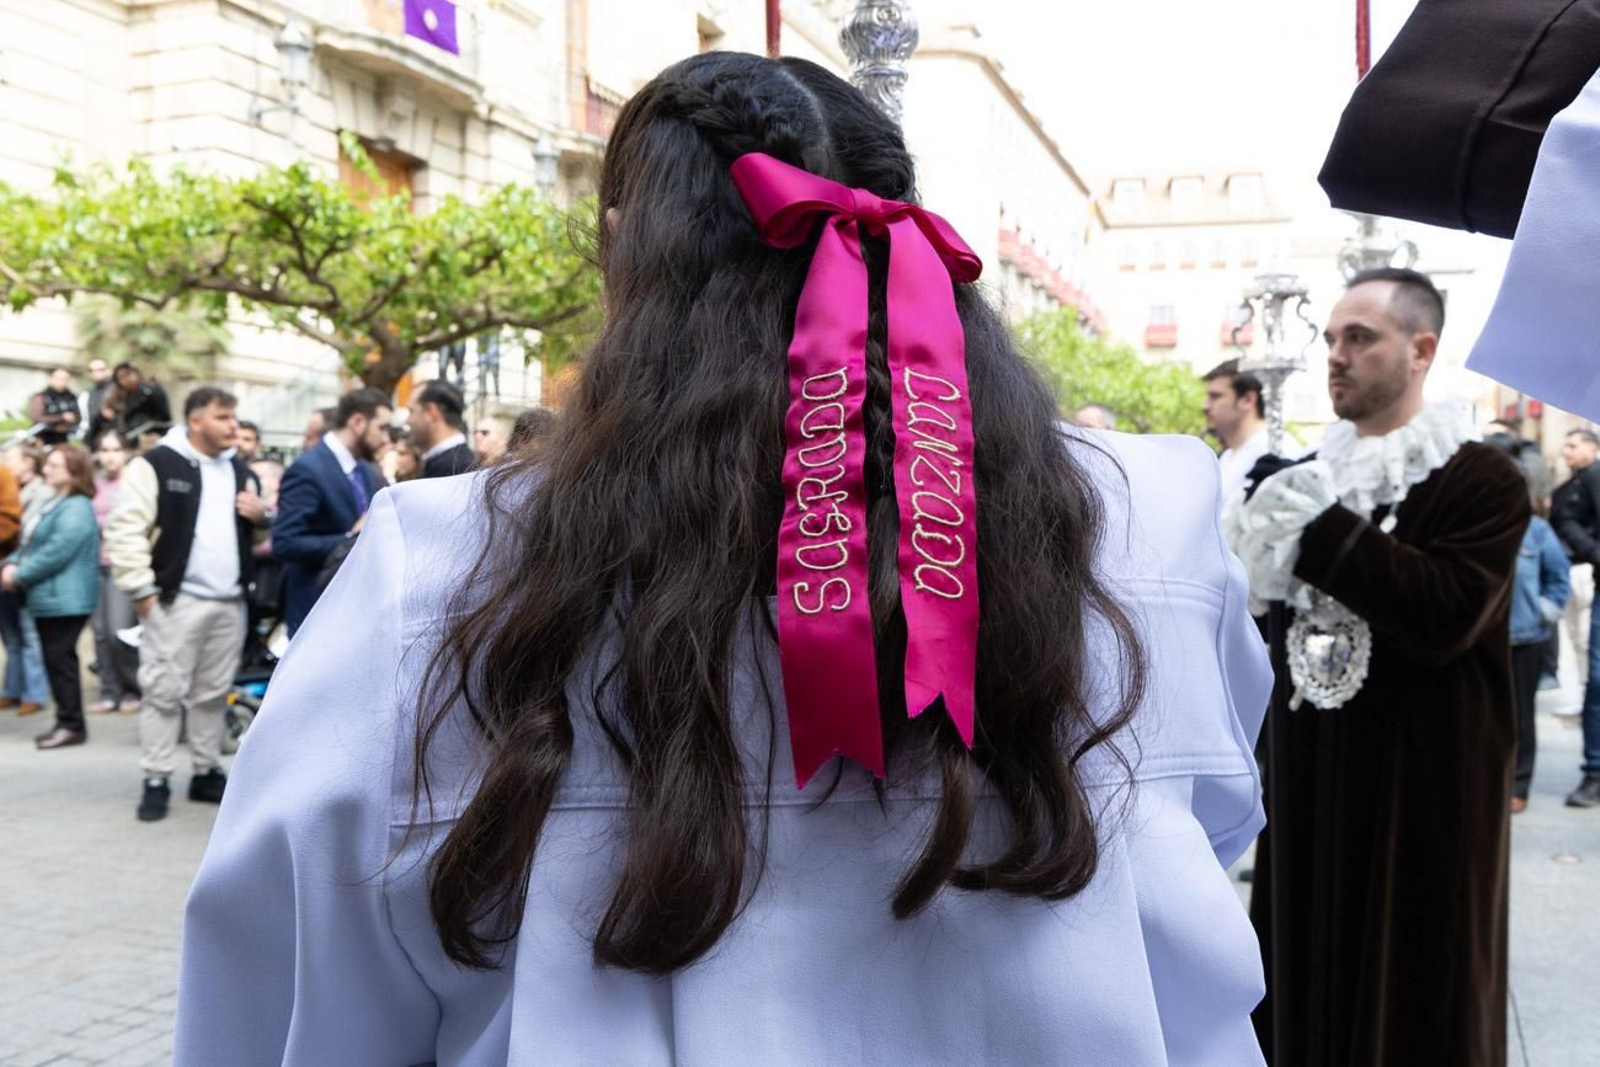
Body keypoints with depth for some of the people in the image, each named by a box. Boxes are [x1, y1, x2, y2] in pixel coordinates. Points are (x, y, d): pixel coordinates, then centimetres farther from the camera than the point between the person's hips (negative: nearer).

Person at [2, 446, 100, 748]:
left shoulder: (76, 508, -14)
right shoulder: (53, 504, 19)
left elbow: (56, 552, -21)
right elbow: (31, 543, 21)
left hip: (64, 601, -10)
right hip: (47, 599, 10)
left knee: (61, 660, -7)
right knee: (55, 661, 12)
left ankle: (72, 725, -1)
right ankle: (66, 722, 18)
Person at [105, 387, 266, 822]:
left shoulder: (241, 472, 16)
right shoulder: (156, 464, -5)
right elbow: (126, 529, -10)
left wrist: (261, 516, 1)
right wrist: (142, 589, -14)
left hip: (230, 602, 6)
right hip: (175, 599, -6)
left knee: (213, 692, 12)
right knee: (164, 691, -2)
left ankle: (207, 773, 22)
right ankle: (156, 781, 5)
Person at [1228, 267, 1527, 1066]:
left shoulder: (1482, 480, -9)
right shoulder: (1313, 475, 12)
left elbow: (1444, 615, -24)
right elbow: (1268, 597, 18)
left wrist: (1322, 528, -22)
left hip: (1421, 789, -6)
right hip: (1311, 776, 6)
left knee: (1408, 1000, 5)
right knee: (1309, 978, 13)